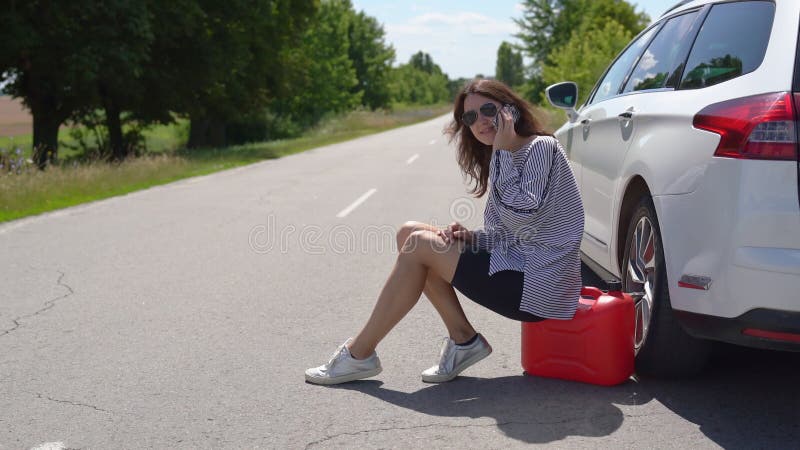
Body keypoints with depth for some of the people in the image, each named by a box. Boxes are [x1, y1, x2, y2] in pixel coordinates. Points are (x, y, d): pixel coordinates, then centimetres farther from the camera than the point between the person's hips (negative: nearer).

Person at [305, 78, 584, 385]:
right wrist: (471, 238, -4)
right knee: (411, 234, 3)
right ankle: (463, 340, 1)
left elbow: (522, 213, -23)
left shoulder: (541, 147, -10)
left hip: (536, 287, -9)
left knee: (418, 246, -14)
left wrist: (502, 152, -18)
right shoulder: (503, 160, 17)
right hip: (517, 269, 10)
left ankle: (359, 354, -7)